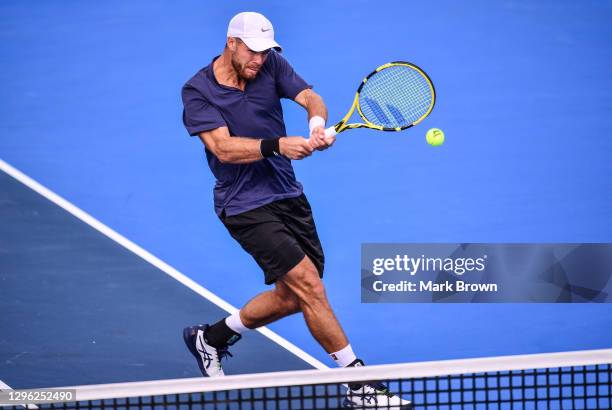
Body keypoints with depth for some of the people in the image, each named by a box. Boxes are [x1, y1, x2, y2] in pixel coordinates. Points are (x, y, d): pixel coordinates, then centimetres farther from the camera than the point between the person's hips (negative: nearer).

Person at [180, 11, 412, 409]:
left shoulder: (272, 64, 1)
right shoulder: (197, 91, -12)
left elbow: (309, 97, -12)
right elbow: (223, 147, -23)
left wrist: (318, 121, -36)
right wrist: (278, 146, -37)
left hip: (289, 196, 7)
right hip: (246, 206, -7)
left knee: (291, 296, 13)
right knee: (309, 285, -15)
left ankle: (211, 337, 33)